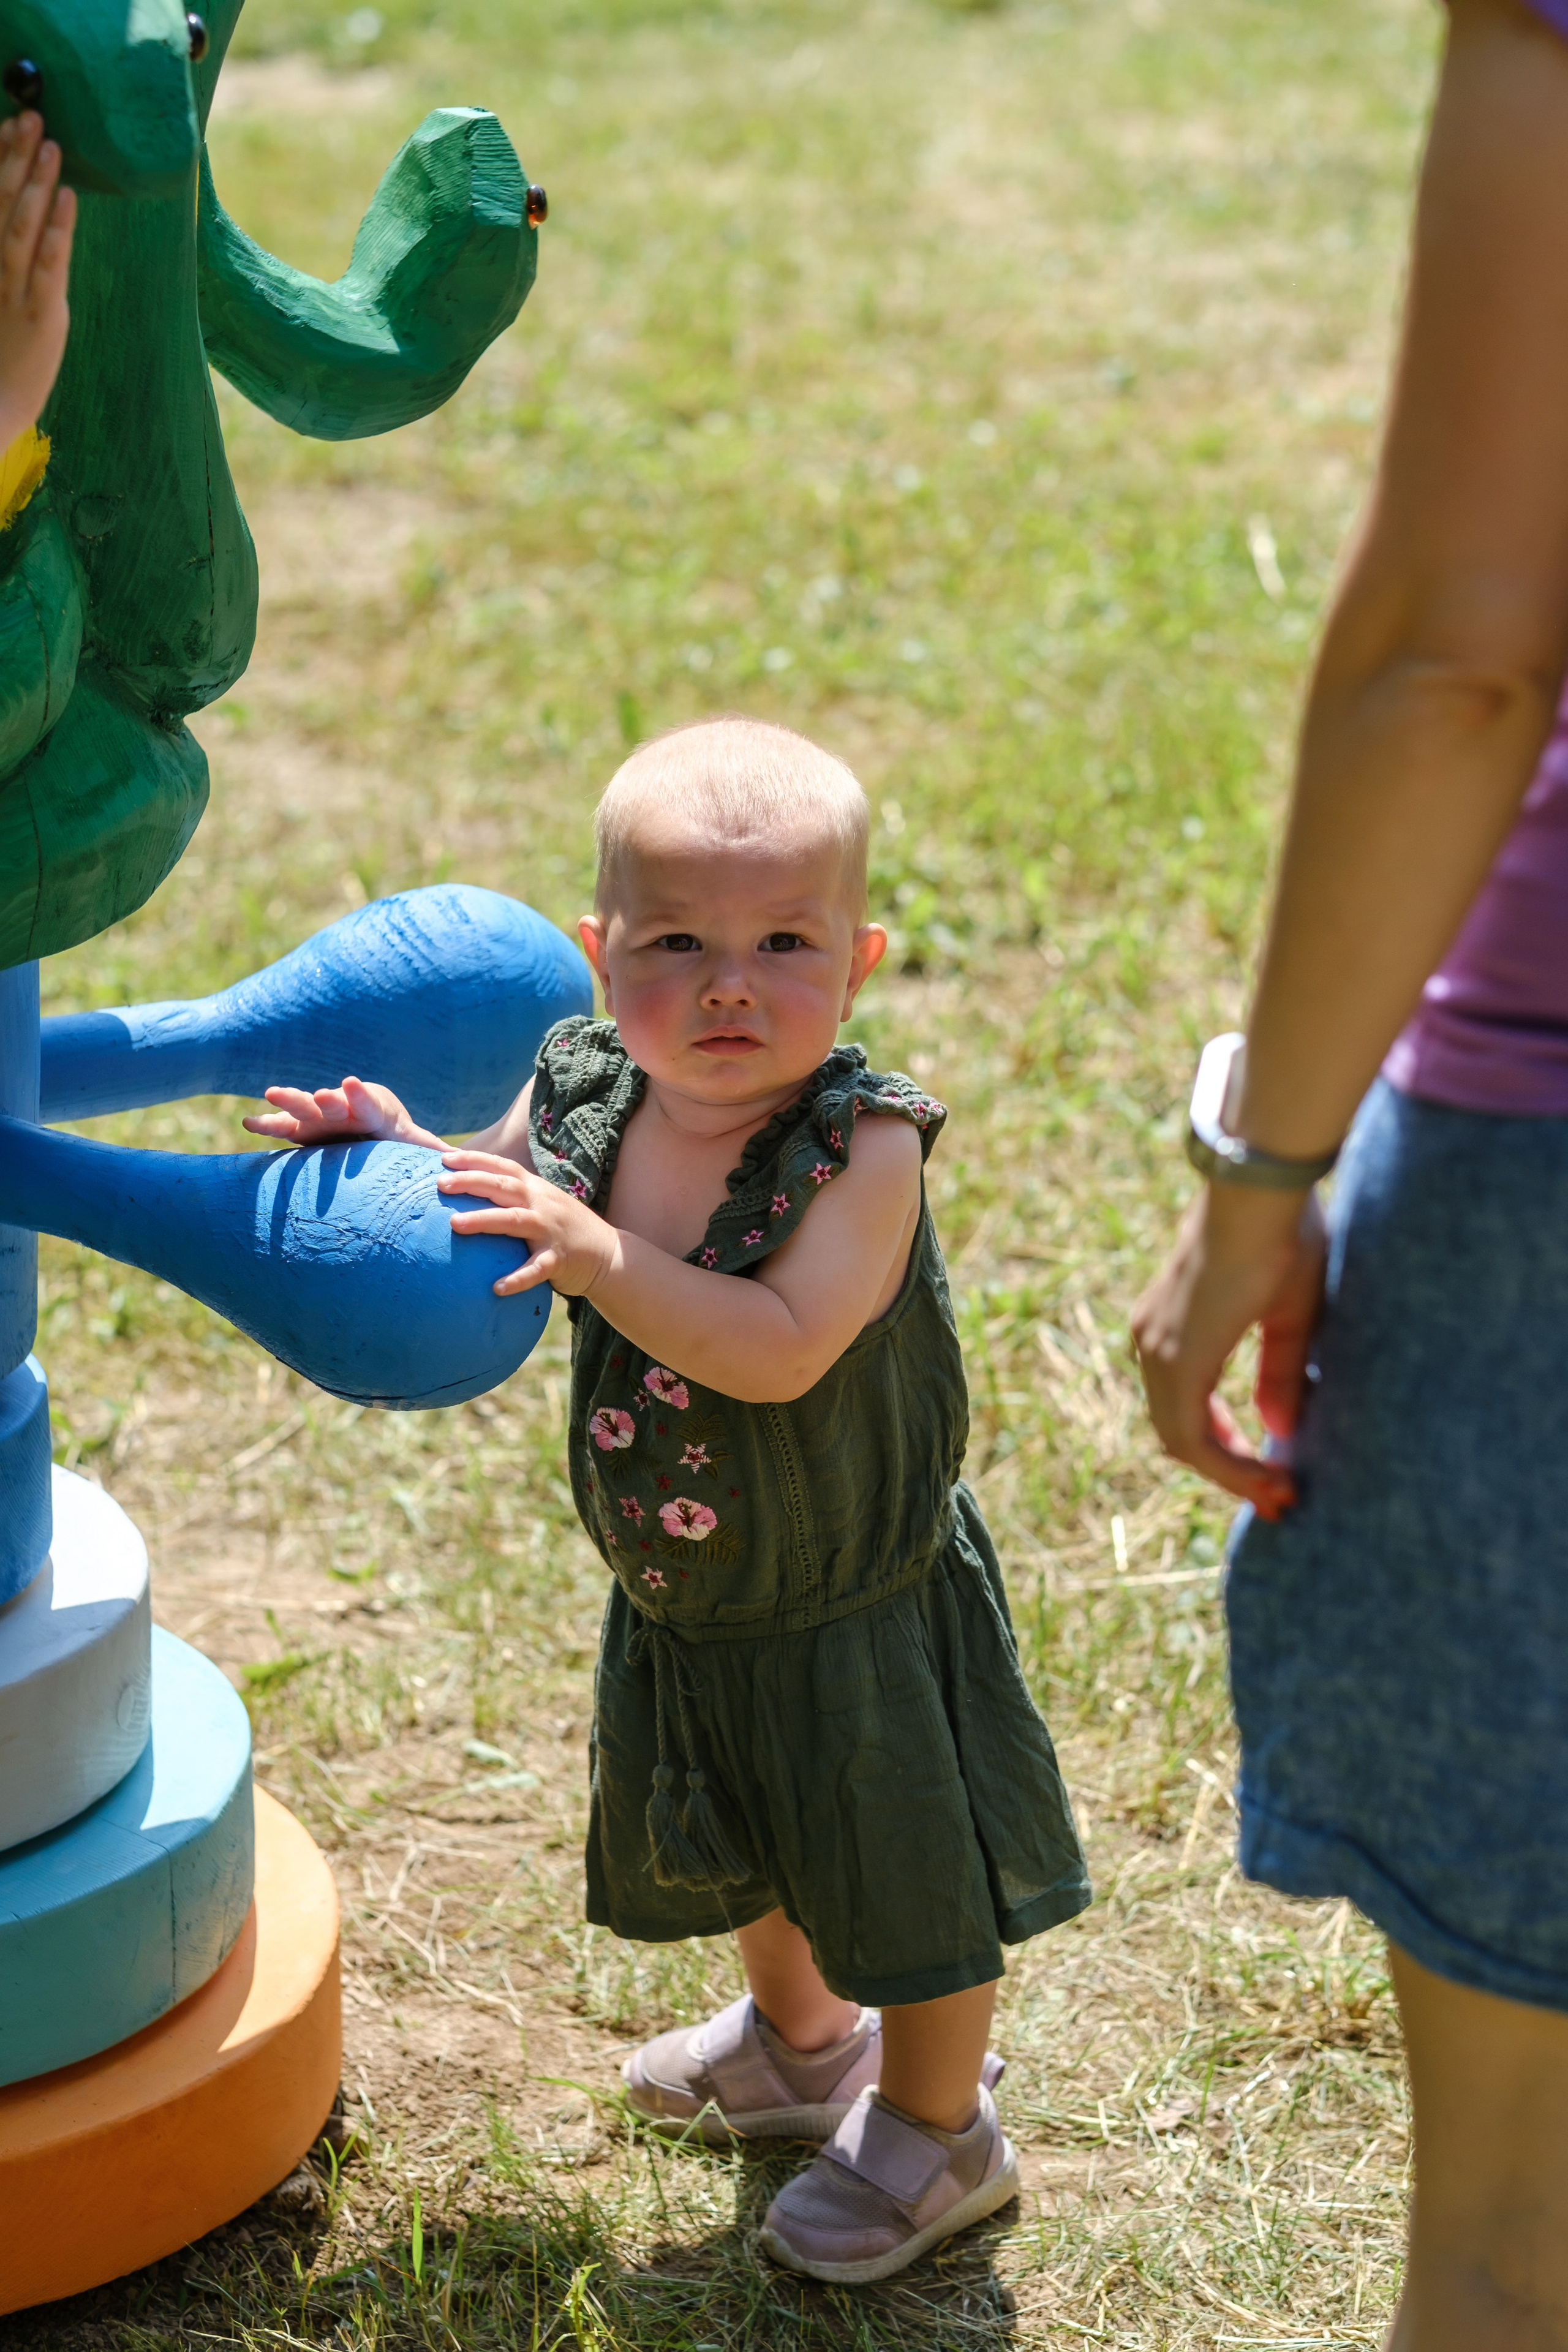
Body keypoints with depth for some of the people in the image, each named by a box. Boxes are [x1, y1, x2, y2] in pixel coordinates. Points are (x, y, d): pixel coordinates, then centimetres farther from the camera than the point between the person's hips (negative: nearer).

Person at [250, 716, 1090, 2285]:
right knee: (741, 1853, 30)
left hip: (856, 1611, -6)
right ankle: (801, 2040, 59)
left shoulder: (864, 1145, -30)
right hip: (679, 1604, 7)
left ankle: (935, 2130, 40)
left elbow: (781, 1348, -40)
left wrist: (599, 1253, -43)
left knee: (902, 1877, 13)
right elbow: (475, 1228, 4)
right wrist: (389, 1149, -15)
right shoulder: (578, 1093, -13)